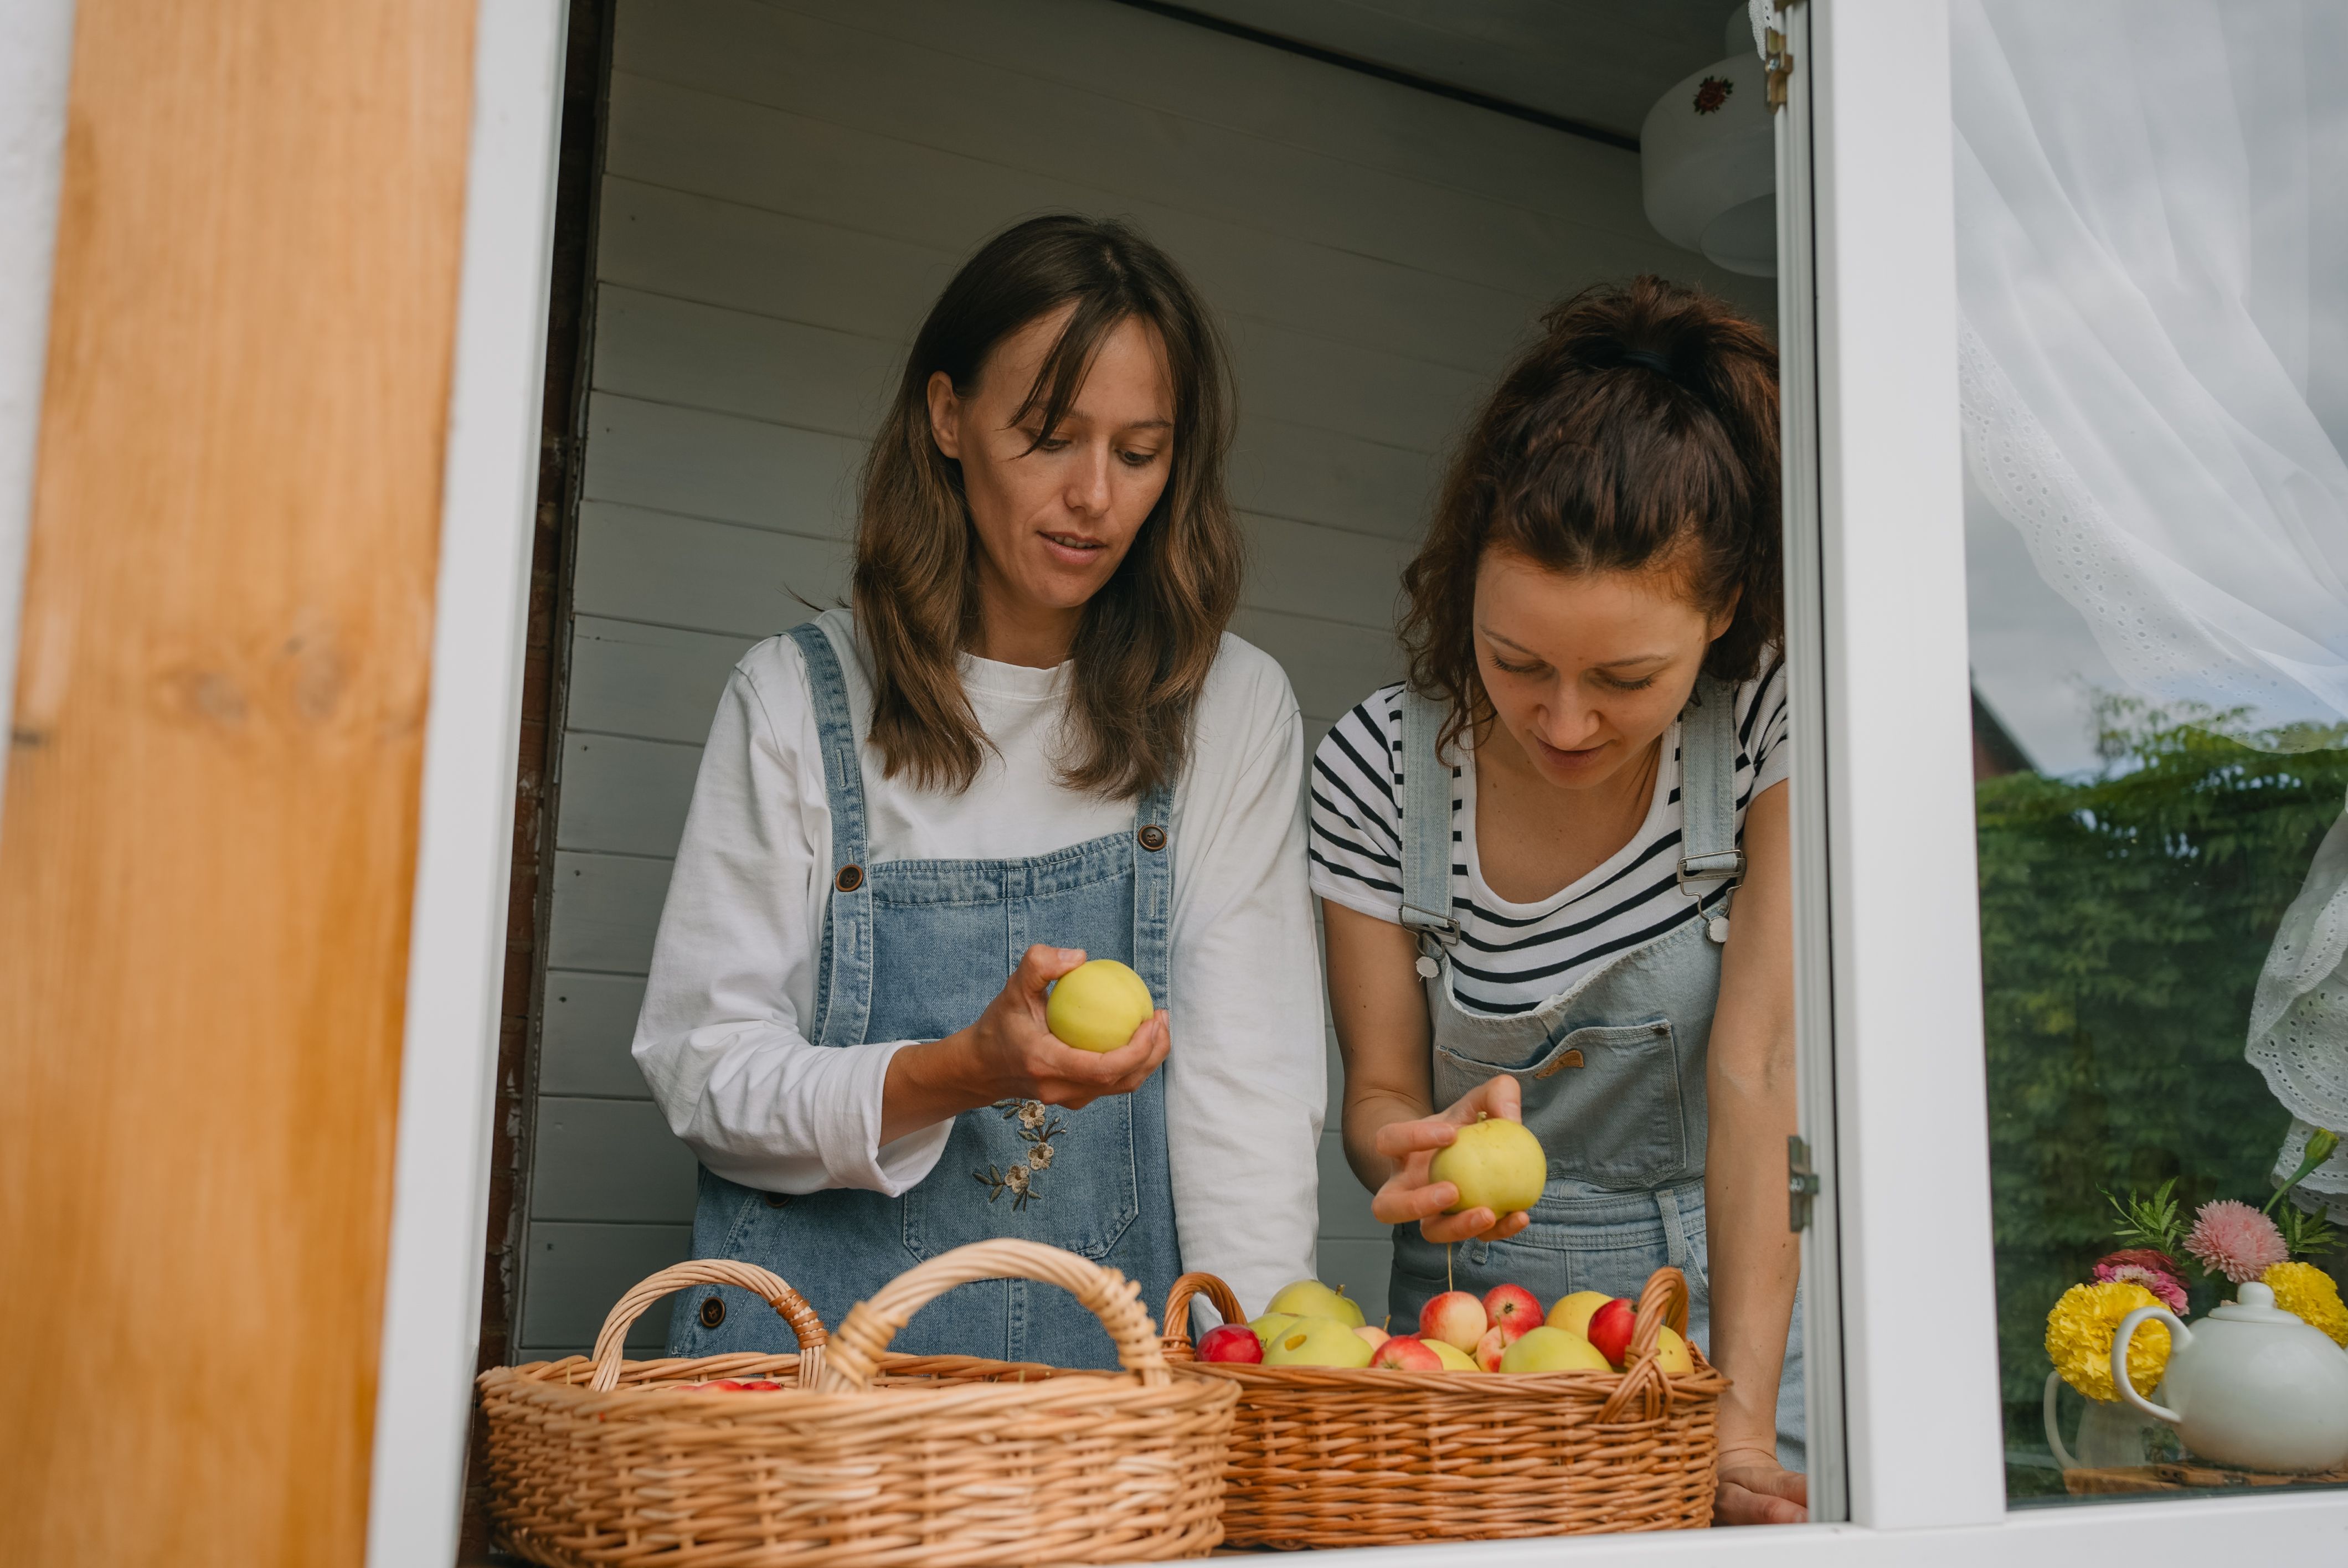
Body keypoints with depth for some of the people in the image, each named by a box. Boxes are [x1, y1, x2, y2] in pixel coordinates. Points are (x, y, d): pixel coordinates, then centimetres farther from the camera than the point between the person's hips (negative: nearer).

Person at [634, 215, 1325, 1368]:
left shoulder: (1232, 711, 6)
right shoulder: (796, 698, 4)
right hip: (812, 1347, -1)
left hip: (1111, 1359, 1)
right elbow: (701, 1068, 0)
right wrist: (962, 1071, -17)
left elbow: (1250, 1077, 1)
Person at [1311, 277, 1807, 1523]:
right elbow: (1379, 1090, -1)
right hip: (1478, 1323, 0)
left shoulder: (1781, 720, -11)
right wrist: (1417, 1150, -24)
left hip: (1744, 1294, 0)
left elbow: (1765, 1068, -16)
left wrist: (1740, 1417, -21)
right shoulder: (1379, 769, -7)